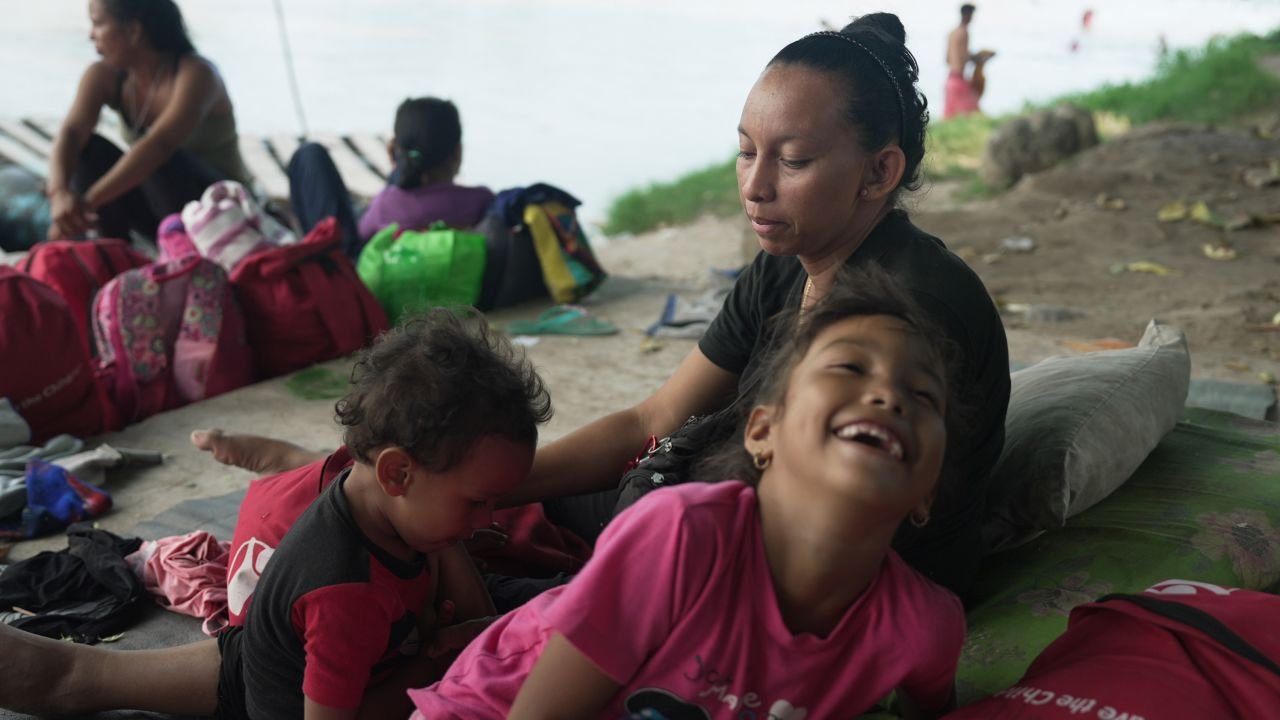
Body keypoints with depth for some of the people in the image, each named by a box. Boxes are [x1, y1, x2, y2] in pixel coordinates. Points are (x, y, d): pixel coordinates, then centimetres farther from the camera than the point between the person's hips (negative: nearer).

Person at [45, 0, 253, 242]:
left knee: (161, 162, -35)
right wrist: (60, 193, -43)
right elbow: (71, 133, -22)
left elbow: (158, 145, -38)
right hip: (159, 207, 6)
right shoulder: (104, 76, -6)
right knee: (85, 147, -16)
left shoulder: (195, 73, -24)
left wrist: (89, 201, -46)